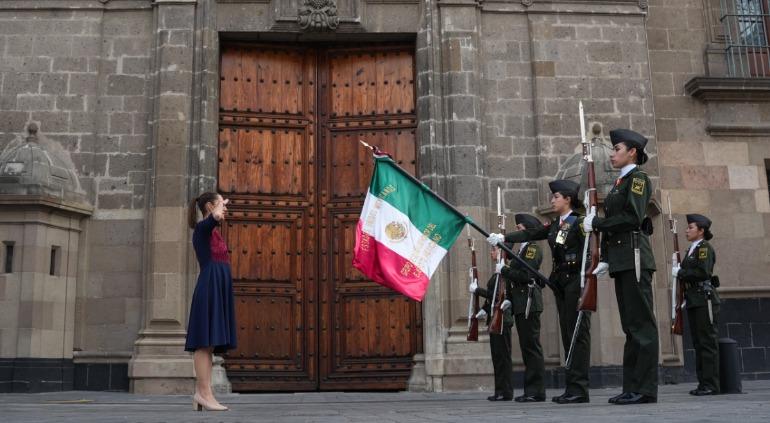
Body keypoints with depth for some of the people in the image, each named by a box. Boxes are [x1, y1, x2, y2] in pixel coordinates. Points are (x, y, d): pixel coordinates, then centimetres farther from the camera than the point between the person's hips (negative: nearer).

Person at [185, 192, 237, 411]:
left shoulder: (212, 232, 22)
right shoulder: (202, 227, -5)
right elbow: (216, 217, -24)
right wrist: (221, 203, -10)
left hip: (218, 288, 9)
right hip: (210, 286, -9)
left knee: (209, 344, 5)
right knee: (205, 342, -11)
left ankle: (202, 393, 5)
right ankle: (204, 393, -13)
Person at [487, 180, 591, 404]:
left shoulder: (579, 223, -6)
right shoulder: (554, 226, 17)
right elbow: (530, 234, 9)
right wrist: (503, 238, -1)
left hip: (576, 280, -8)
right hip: (560, 281, 8)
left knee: (578, 332, -8)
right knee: (567, 333, 7)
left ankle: (579, 388, -8)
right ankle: (572, 386, 10)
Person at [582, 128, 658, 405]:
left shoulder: (638, 178, -3)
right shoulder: (619, 183, 22)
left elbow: (632, 217, -17)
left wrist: (596, 223, -10)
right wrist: (605, 259, 12)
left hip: (634, 256, -9)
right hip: (620, 261, 9)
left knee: (641, 322, -7)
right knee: (630, 325, 8)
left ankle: (645, 389, -5)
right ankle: (632, 387, 11)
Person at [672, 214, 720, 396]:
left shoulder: (705, 247, -7)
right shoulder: (691, 250, 19)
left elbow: (702, 272, -20)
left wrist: (680, 273, -12)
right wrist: (684, 298, 13)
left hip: (704, 299, -9)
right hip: (693, 301, 9)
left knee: (707, 342, -7)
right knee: (698, 343, 8)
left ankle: (711, 384, -4)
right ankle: (703, 383, 12)